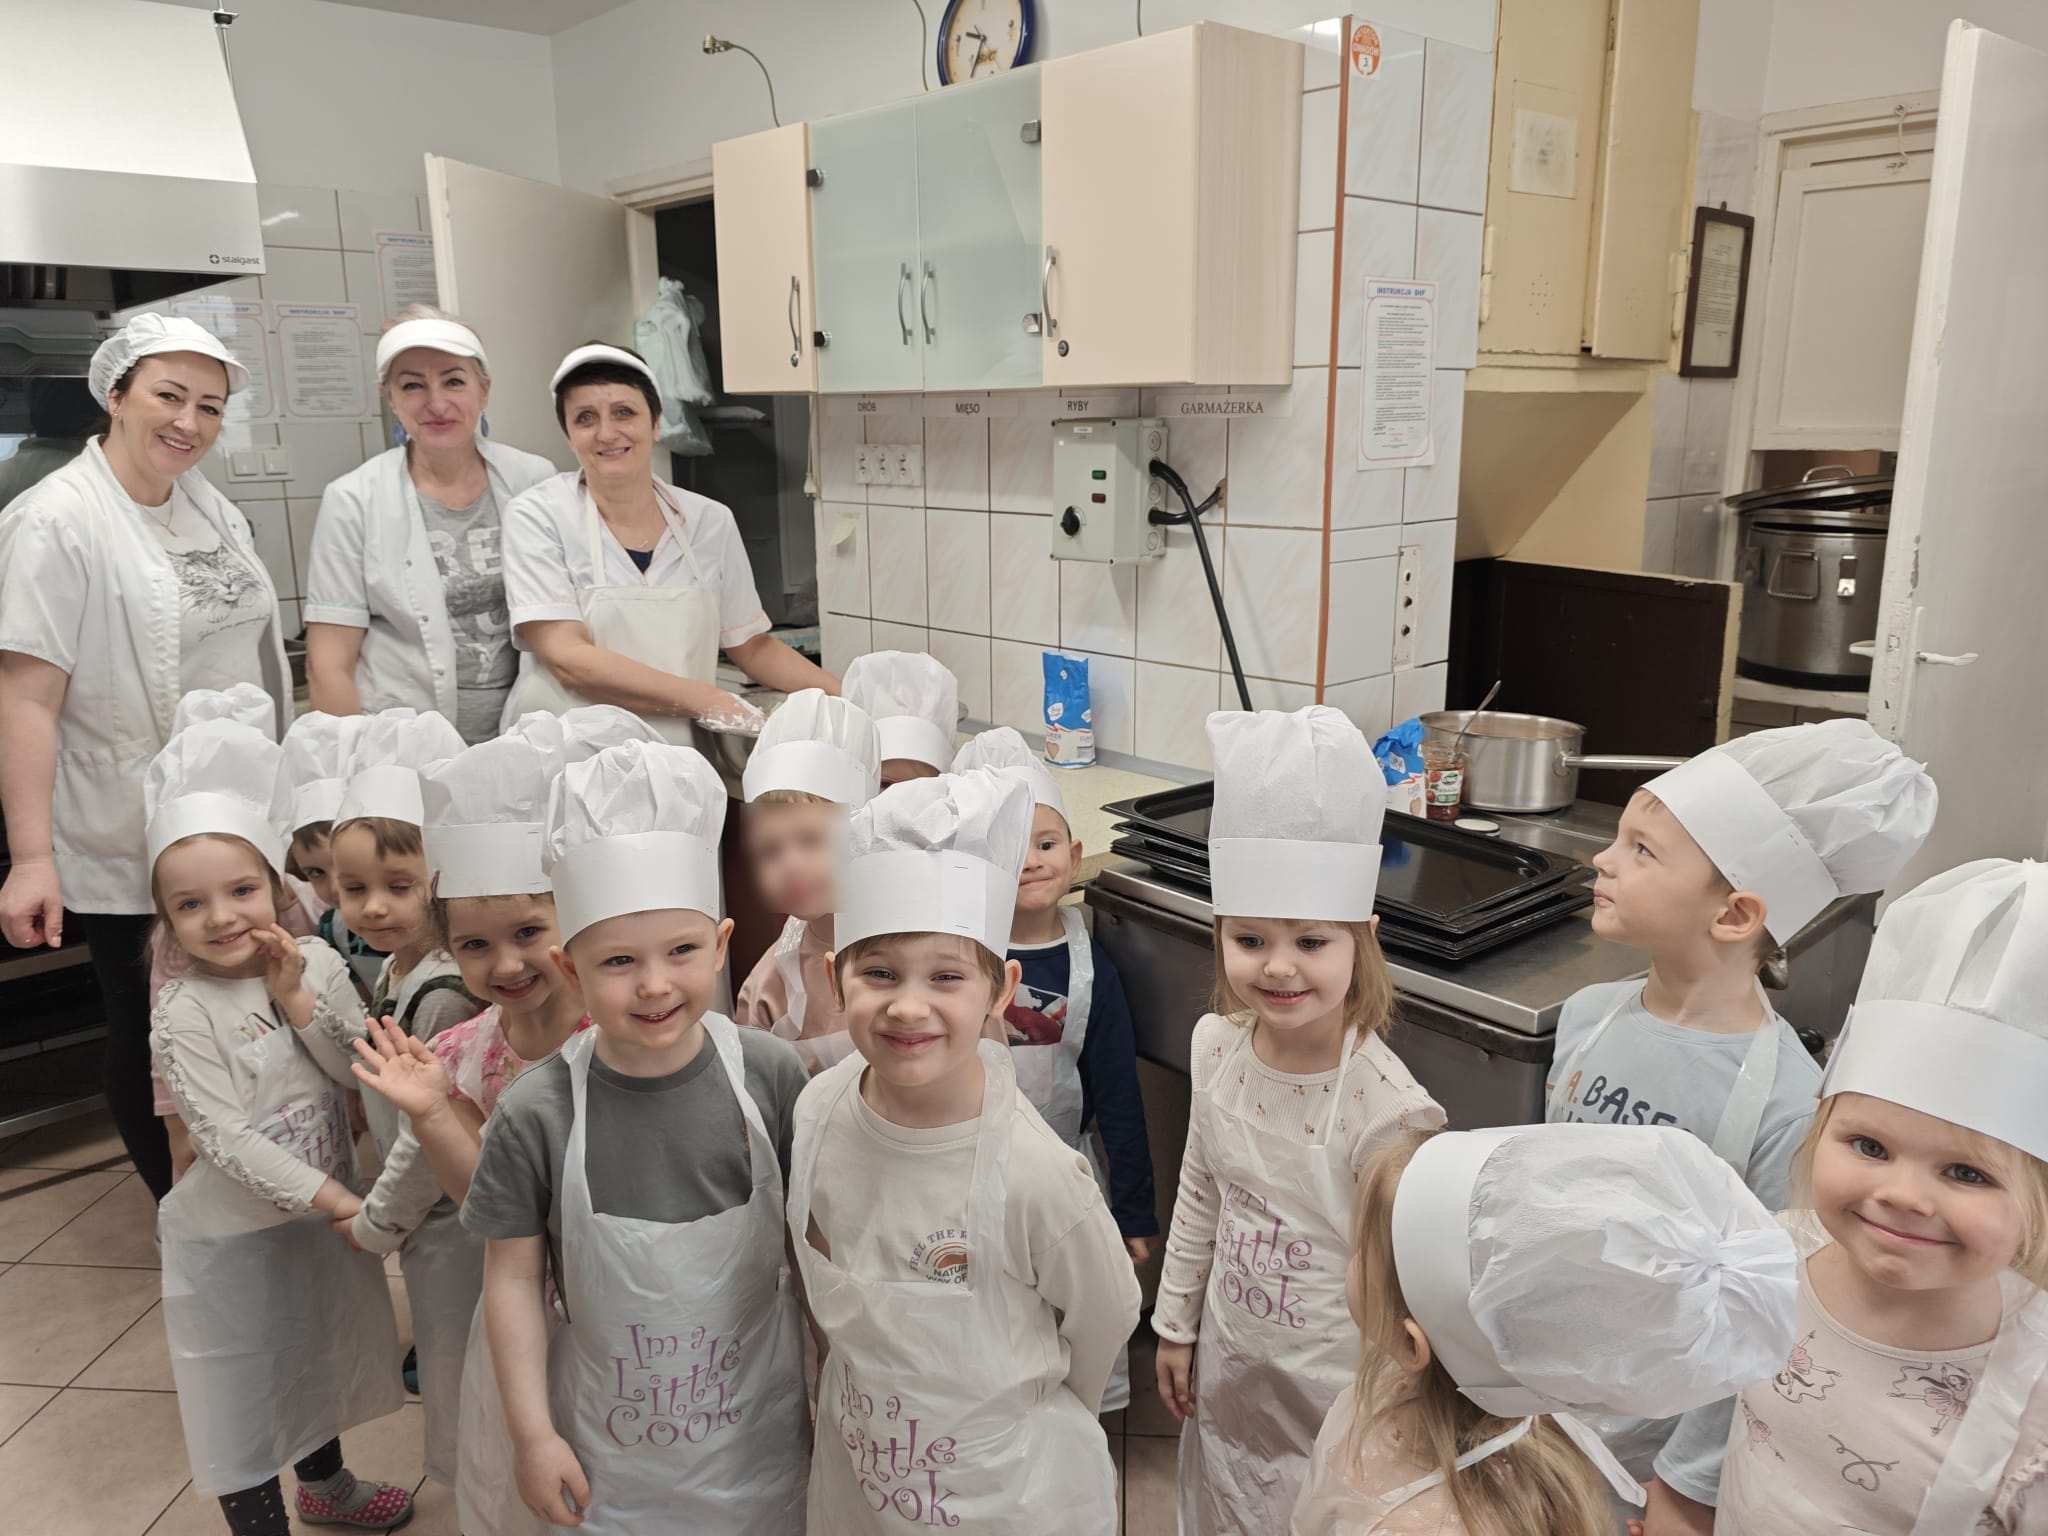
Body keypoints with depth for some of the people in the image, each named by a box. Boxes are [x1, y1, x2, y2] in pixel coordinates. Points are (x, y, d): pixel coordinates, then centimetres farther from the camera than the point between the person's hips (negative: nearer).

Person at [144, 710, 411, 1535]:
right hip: (234, 1236, -6)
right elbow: (227, 1141, -24)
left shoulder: (317, 962, -7)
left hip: (326, 1213, 6)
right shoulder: (184, 1016, -20)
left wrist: (295, 996, -24)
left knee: (322, 1353, 25)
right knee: (243, 1389, 8)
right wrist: (342, 1203, -25)